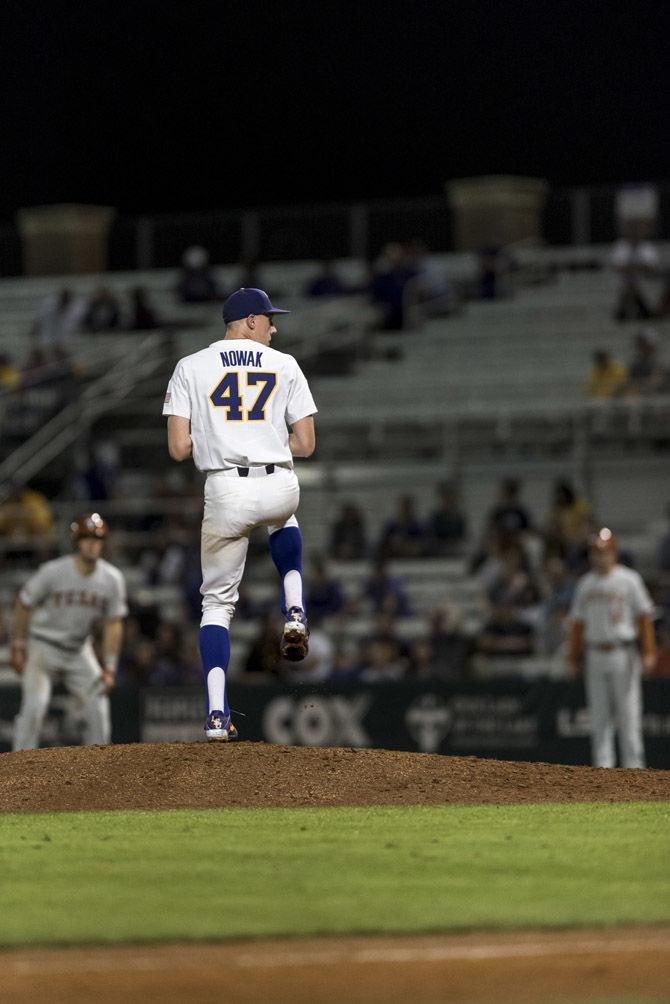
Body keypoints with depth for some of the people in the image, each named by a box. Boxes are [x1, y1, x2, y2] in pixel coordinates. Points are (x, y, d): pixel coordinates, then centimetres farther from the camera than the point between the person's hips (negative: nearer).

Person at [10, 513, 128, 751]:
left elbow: (113, 624, -1)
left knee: (98, 708, -5)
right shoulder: (53, 571, -19)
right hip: (42, 645, -4)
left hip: (79, 651, 4)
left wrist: (109, 668, -5)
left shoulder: (112, 579, -8)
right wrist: (18, 646, -7)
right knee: (34, 706, -19)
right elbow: (24, 604, -7)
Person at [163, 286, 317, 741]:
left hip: (225, 494, -1)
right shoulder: (285, 365, 7)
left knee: (217, 601, 10)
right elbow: (306, 444, 4)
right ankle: (294, 611, 18)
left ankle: (218, 715, -3)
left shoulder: (191, 367, 5)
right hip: (280, 489, 1)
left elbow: (179, 448, -2)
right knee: (284, 521, 40)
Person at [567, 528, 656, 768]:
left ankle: (633, 764, -3)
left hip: (624, 655, -4)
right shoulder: (585, 583, 14)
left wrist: (648, 653, -12)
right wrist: (573, 659, 10)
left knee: (628, 713, -6)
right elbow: (577, 622, 16)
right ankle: (602, 768, 5)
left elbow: (644, 617, -3)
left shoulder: (629, 580, 1)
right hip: (595, 655, 4)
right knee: (599, 714, 3)